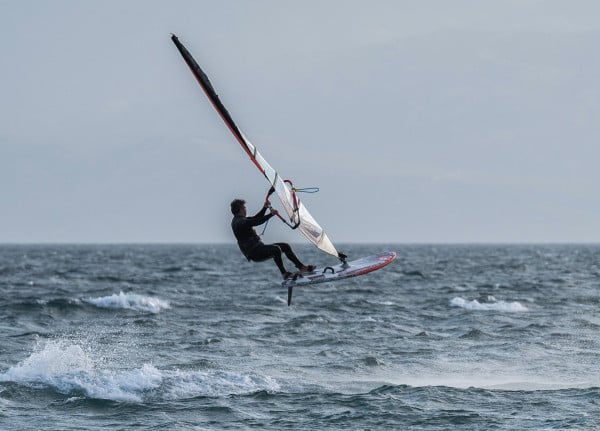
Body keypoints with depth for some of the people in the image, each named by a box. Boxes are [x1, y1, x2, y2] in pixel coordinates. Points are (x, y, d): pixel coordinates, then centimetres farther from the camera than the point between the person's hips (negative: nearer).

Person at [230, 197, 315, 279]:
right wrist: (270, 214, -20)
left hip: (258, 247, 11)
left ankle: (302, 267, 8)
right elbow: (257, 221, -24)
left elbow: (256, 218, 27)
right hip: (253, 252, -11)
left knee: (285, 246, 7)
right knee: (276, 249, -33)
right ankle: (284, 273, -24)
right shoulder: (239, 222, -16)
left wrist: (265, 208, 16)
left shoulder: (240, 220, 17)